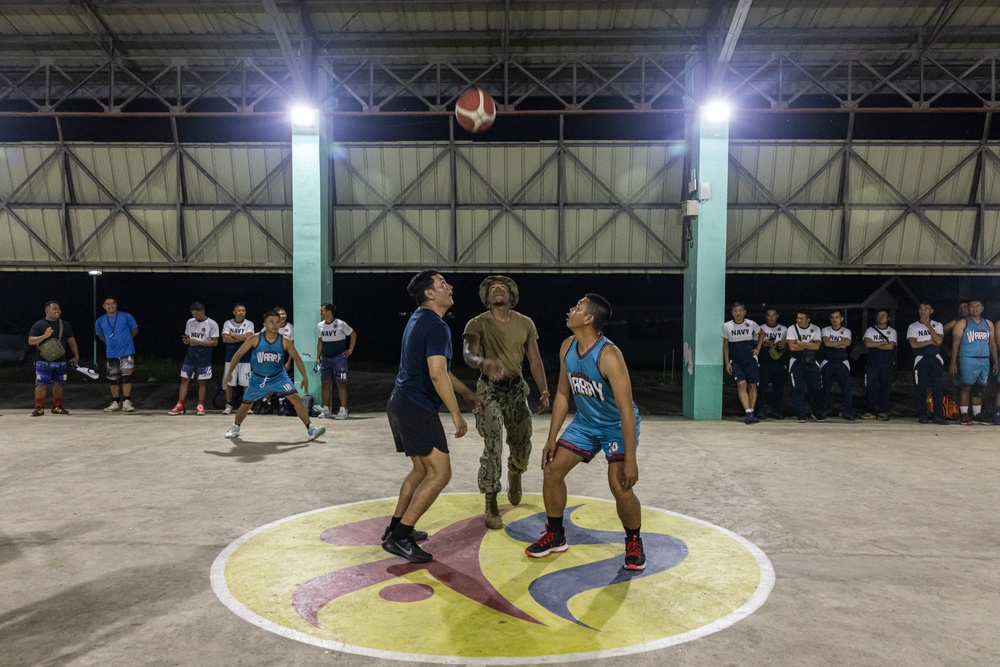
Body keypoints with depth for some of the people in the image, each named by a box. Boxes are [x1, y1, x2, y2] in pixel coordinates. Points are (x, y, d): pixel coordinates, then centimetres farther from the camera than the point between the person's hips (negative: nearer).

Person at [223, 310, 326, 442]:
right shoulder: (254, 339, -15)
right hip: (257, 378, 0)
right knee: (245, 405, 10)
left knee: (296, 398, -16)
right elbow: (238, 354, -4)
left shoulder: (285, 342, -12)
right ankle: (235, 428, 39)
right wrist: (229, 372, -5)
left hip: (279, 377, 0)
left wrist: (305, 377, -1)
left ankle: (310, 429, -13)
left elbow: (297, 358, 0)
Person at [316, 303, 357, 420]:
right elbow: (320, 342, 15)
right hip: (325, 358, 5)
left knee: (341, 383, -6)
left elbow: (353, 335, 2)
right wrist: (318, 357, 10)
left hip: (339, 357, -5)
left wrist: (350, 350, -1)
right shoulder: (320, 326, 6)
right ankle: (326, 409, 12)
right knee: (326, 383, 5)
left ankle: (343, 410, -4)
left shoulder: (341, 324, -9)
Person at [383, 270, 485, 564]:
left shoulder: (419, 319, 16)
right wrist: (456, 414, -17)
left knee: (422, 469, 21)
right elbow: (438, 375, -24)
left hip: (401, 402, 10)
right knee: (440, 473, -5)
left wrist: (468, 394, 23)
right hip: (418, 408, -10)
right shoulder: (437, 327, -16)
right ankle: (399, 538, -3)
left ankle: (395, 529, 27)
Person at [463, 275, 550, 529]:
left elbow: (535, 360, 4)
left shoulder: (525, 323, 1)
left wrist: (544, 392, -2)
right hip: (489, 389, -3)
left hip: (516, 388, 4)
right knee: (493, 447, -11)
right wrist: (483, 362, -50)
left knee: (522, 445, 9)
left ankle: (514, 474, 46)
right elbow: (468, 353, -28)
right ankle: (491, 508, 2)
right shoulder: (478, 324, -11)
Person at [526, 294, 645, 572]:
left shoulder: (608, 355, -32)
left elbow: (626, 409, -32)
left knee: (620, 486, -18)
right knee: (552, 470, 2)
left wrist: (630, 459, -33)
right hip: (585, 421, 7)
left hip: (617, 425, -7)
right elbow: (563, 393, 2)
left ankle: (634, 543, 10)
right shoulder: (567, 347, -9)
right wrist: (552, 439, 1)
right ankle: (555, 535, 21)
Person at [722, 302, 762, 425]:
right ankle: (748, 413, -21)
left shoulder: (751, 324, 0)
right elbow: (725, 345, 3)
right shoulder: (727, 326, -2)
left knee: (752, 385, 3)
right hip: (735, 361, -2)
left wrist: (758, 348, 8)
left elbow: (761, 333, 19)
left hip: (750, 359, 2)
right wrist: (727, 363, -2)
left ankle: (751, 412, 12)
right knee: (741, 384, -17)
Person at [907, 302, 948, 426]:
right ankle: (922, 415, 4)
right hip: (921, 359, -1)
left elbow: (939, 341, -7)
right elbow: (913, 344, -6)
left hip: (936, 359, 1)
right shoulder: (913, 327, 6)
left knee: (938, 387, -6)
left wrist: (928, 325, -6)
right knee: (921, 388, -2)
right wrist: (930, 341, -6)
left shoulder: (938, 325, 11)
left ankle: (938, 415, -4)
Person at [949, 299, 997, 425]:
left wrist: (995, 361, 10)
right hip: (968, 360, -5)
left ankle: (977, 414, 13)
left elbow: (992, 344, 16)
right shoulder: (962, 324, 0)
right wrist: (953, 362, -10)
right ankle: (963, 414, -1)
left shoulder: (988, 324, 14)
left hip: (984, 360, 5)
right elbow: (955, 344, -4)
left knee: (979, 388, 7)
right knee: (966, 386, -4)